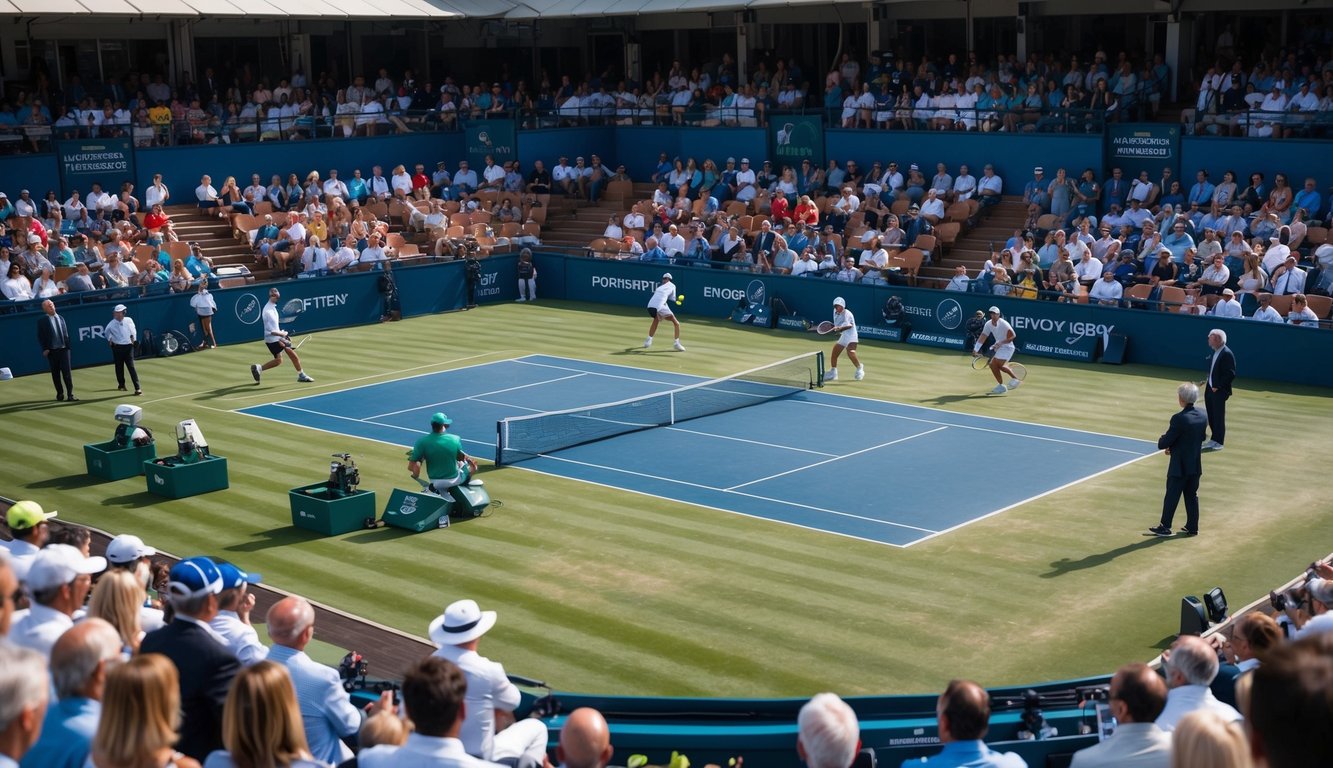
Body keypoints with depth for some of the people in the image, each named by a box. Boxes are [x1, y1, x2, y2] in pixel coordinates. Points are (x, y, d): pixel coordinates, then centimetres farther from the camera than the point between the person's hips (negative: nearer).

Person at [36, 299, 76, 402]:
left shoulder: (61, 318, 11)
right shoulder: (42, 322, -1)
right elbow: (40, 337, -3)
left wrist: (67, 346, 7)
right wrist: (45, 349, -11)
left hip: (64, 349, 2)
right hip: (52, 351, -2)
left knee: (67, 372, -5)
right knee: (55, 374, 7)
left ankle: (70, 395, -7)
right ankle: (60, 394, 19)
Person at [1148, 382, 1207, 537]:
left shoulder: (1179, 419, -22)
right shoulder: (1203, 417, 0)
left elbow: (1163, 443, -19)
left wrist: (1162, 440, 5)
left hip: (1179, 466, -6)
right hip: (1195, 465, 6)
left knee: (1172, 496, 4)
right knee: (1192, 496, 15)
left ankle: (1165, 527, 13)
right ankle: (1192, 527, 21)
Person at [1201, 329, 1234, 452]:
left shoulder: (1227, 354, -17)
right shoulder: (1215, 352, 10)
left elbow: (1230, 374, -20)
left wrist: (1218, 387, -19)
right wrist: (1207, 380, 7)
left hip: (1219, 391, -8)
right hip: (1210, 389, 8)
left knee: (1218, 417, 0)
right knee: (1210, 416, 14)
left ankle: (1218, 442, 9)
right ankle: (1215, 439, 25)